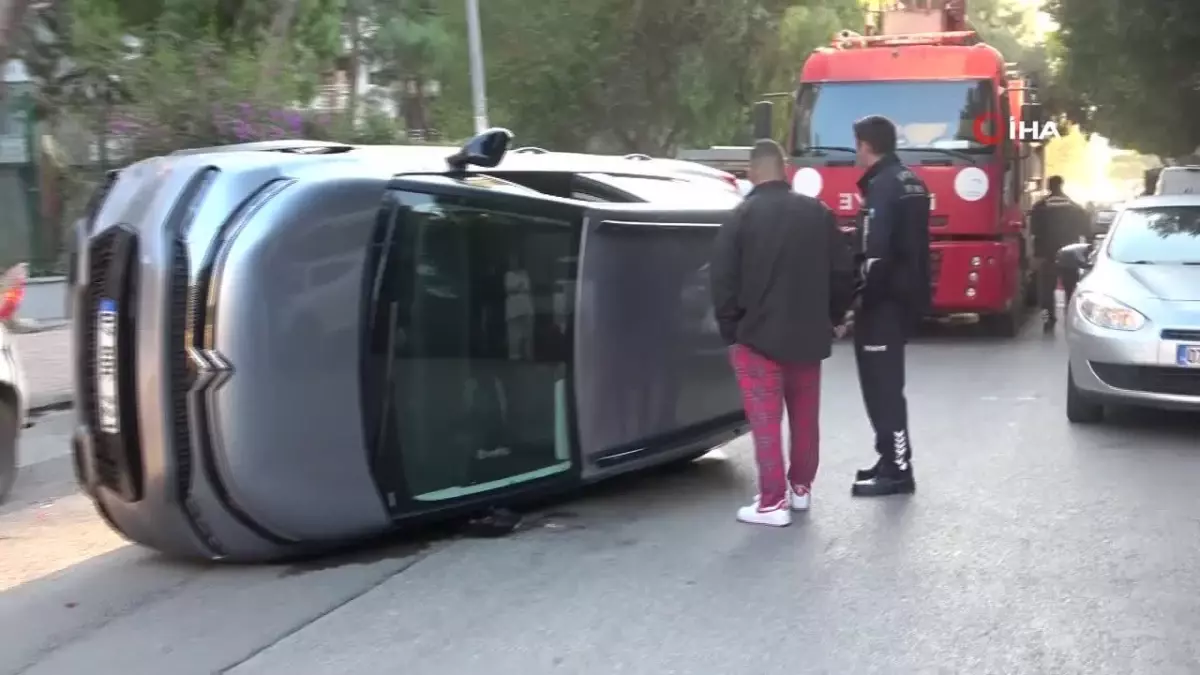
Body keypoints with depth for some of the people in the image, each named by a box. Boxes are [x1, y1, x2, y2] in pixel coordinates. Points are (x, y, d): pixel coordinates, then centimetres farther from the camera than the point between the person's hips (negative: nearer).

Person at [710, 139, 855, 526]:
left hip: (758, 335, -5)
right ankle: (800, 488, 30)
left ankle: (773, 503, -2)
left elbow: (722, 279, -11)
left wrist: (731, 330, 0)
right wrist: (829, 319, 17)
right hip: (808, 335, 5)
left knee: (766, 420, -1)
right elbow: (843, 272, 6)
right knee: (804, 417, 18)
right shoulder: (817, 213, 3)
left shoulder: (742, 217, -10)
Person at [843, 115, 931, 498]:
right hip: (908, 295, 10)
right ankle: (892, 459, 25)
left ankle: (897, 470, -1)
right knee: (886, 383, 18)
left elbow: (875, 254, -24)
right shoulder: (911, 182, 14)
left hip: (883, 301, -10)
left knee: (881, 386, -4)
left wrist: (858, 297, -18)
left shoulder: (881, 186, -16)